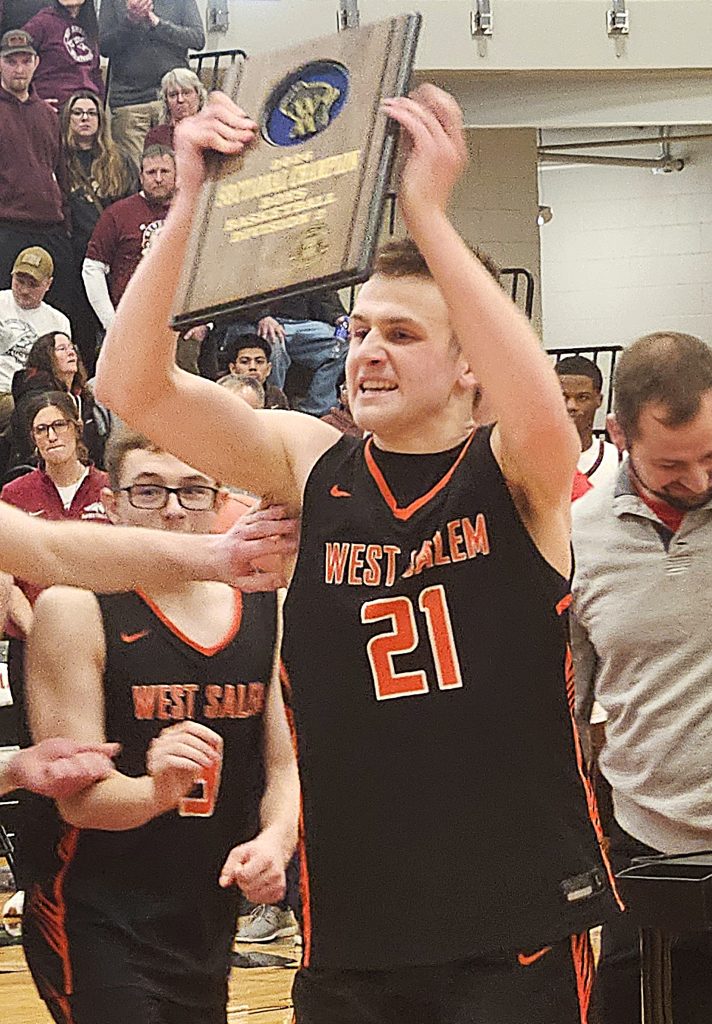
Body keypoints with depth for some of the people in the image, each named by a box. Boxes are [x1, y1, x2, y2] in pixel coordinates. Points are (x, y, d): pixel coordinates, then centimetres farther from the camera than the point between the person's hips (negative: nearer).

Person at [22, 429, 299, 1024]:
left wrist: (275, 840, -12)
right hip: (96, 928, -5)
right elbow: (78, 793, -15)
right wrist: (156, 791, -35)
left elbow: (285, 764, 9)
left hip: (209, 925, 6)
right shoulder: (76, 609, -10)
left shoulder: (266, 611, 5)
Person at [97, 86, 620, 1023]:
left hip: (520, 921, -2)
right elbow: (132, 386, -7)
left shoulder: (516, 475, -3)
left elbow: (542, 409, -28)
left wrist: (427, 213, -32)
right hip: (353, 927, 3)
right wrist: (191, 202, -18)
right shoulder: (310, 465, 3)